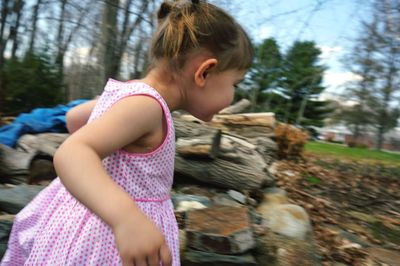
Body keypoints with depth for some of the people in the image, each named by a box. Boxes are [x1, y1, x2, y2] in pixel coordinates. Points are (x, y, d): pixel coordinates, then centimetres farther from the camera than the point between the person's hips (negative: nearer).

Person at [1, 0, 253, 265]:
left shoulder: (126, 90, 3)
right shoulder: (144, 104, -25)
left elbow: (74, 117, 17)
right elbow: (71, 153, -38)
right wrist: (126, 215, -52)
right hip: (112, 234, -8)